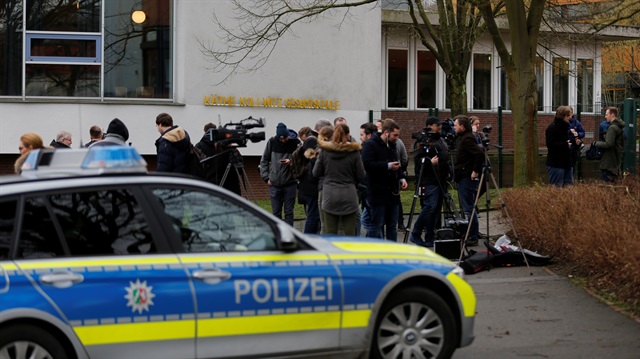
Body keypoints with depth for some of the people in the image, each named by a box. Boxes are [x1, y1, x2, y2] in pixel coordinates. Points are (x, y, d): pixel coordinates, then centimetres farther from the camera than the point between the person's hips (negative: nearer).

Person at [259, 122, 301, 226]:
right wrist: (266, 177, 1)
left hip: (290, 183, -2)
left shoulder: (295, 142, -5)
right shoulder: (272, 142, 0)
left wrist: (291, 162, -22)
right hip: (274, 184, 2)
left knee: (289, 212, 3)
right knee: (276, 213, 7)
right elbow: (264, 160, 9)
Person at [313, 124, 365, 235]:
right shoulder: (354, 151, -5)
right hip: (349, 195, -1)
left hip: (329, 195, 1)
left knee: (330, 234, 5)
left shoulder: (324, 151, -1)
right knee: (350, 234, 4)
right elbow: (361, 175, -1)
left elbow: (316, 173, 4)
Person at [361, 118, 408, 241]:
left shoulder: (392, 145, 18)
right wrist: (388, 166, -23)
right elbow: (367, 164, -22)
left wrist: (401, 178, 11)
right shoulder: (370, 145, -9)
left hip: (392, 192, 9)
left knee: (392, 225, 11)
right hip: (378, 193, -8)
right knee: (376, 225, -6)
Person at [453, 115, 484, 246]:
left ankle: (473, 237, -6)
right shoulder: (463, 138, 15)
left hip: (467, 178, -11)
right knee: (467, 207, 14)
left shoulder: (467, 139, -16)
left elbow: (479, 154, -28)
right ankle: (468, 235, 19)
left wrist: (475, 171, -23)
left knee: (468, 208, -8)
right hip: (463, 178, 11)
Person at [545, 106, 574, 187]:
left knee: (569, 185, 10)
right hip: (556, 164, -9)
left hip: (566, 162, 9)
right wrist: (565, 144, -23)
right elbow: (550, 144, -20)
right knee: (557, 187, -6)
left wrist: (574, 141, 9)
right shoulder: (552, 128, -12)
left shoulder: (565, 127, 17)